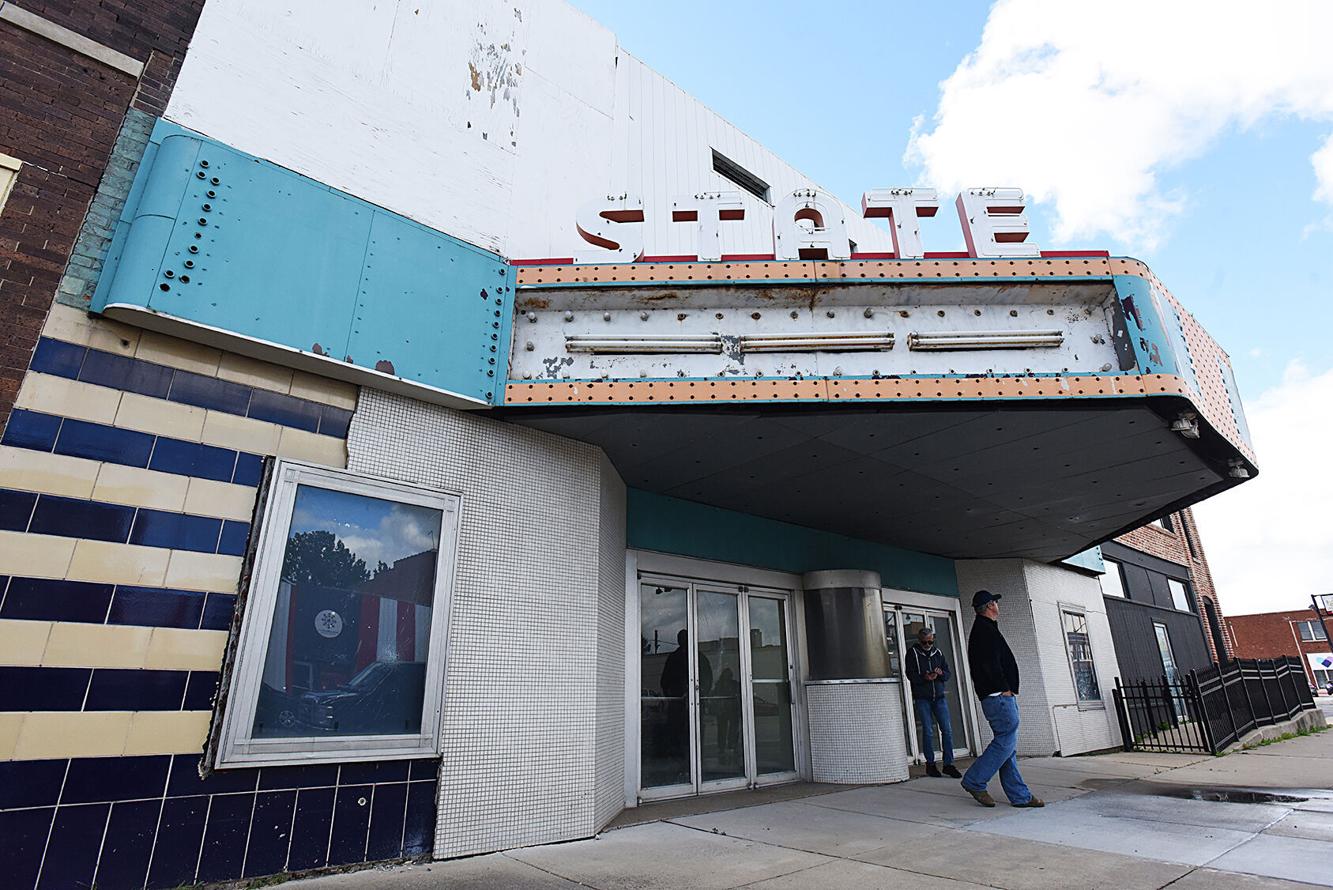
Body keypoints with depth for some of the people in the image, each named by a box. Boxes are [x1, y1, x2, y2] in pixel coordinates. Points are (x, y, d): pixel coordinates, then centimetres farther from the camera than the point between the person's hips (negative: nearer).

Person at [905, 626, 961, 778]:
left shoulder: (938, 653, 13)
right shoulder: (913, 653, 0)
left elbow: (948, 673, 11)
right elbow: (910, 674, -6)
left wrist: (941, 673, -12)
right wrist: (924, 677, -24)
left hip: (939, 697, 3)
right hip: (922, 698, -3)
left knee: (947, 730, -2)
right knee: (928, 731, -1)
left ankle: (948, 764, 7)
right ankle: (930, 764, 11)